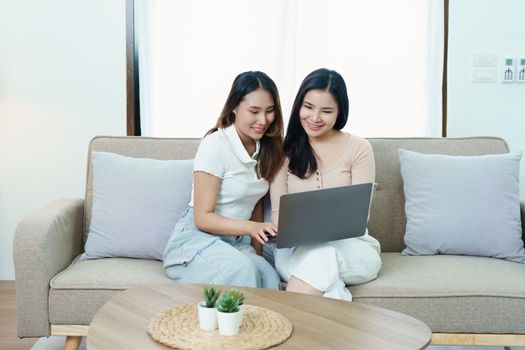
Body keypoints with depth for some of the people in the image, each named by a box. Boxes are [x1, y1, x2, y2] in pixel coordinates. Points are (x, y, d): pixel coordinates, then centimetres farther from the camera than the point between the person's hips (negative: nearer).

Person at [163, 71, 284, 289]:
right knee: (242, 270, -36)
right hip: (196, 238, -5)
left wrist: (257, 251, 1)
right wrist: (249, 227, -29)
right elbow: (202, 218, -14)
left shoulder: (267, 148, 6)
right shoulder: (216, 144, -13)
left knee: (269, 278, -28)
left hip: (238, 243, 5)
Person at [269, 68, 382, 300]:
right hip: (295, 248, 0)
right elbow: (278, 211, 3)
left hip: (350, 245, 0)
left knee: (322, 255, -36)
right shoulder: (285, 150, 9)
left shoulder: (358, 148, 3)